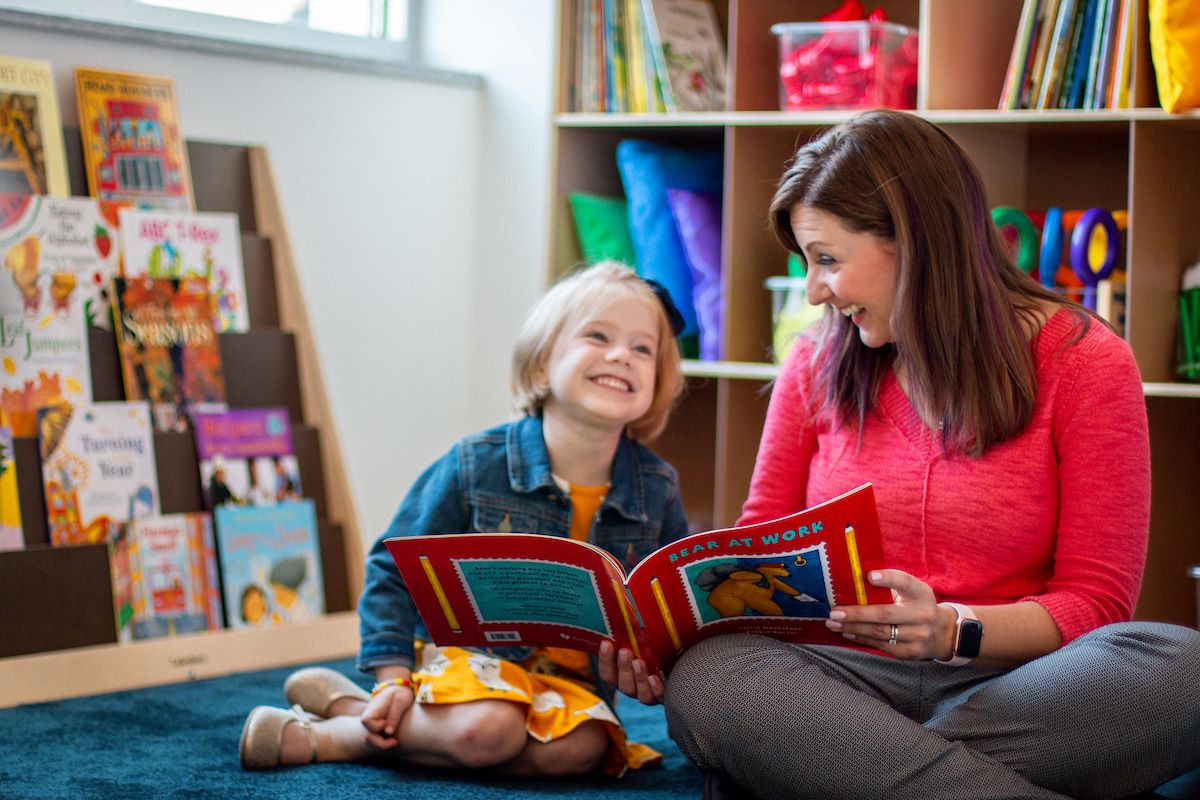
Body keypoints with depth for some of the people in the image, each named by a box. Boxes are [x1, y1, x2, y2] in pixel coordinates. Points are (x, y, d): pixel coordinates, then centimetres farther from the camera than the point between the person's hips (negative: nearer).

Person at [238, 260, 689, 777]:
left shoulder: (657, 490, -1)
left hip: (568, 678, 4)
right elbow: (394, 566, -2)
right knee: (488, 728, -37)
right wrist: (394, 677, -11)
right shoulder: (476, 467, -9)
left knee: (582, 748, -30)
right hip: (465, 654, -4)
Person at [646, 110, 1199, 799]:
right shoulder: (817, 368, 12)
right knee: (706, 676, -32)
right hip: (849, 681, 2)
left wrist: (953, 630, -22)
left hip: (1006, 687, -1)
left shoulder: (1085, 363, 1)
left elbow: (1094, 601, -2)